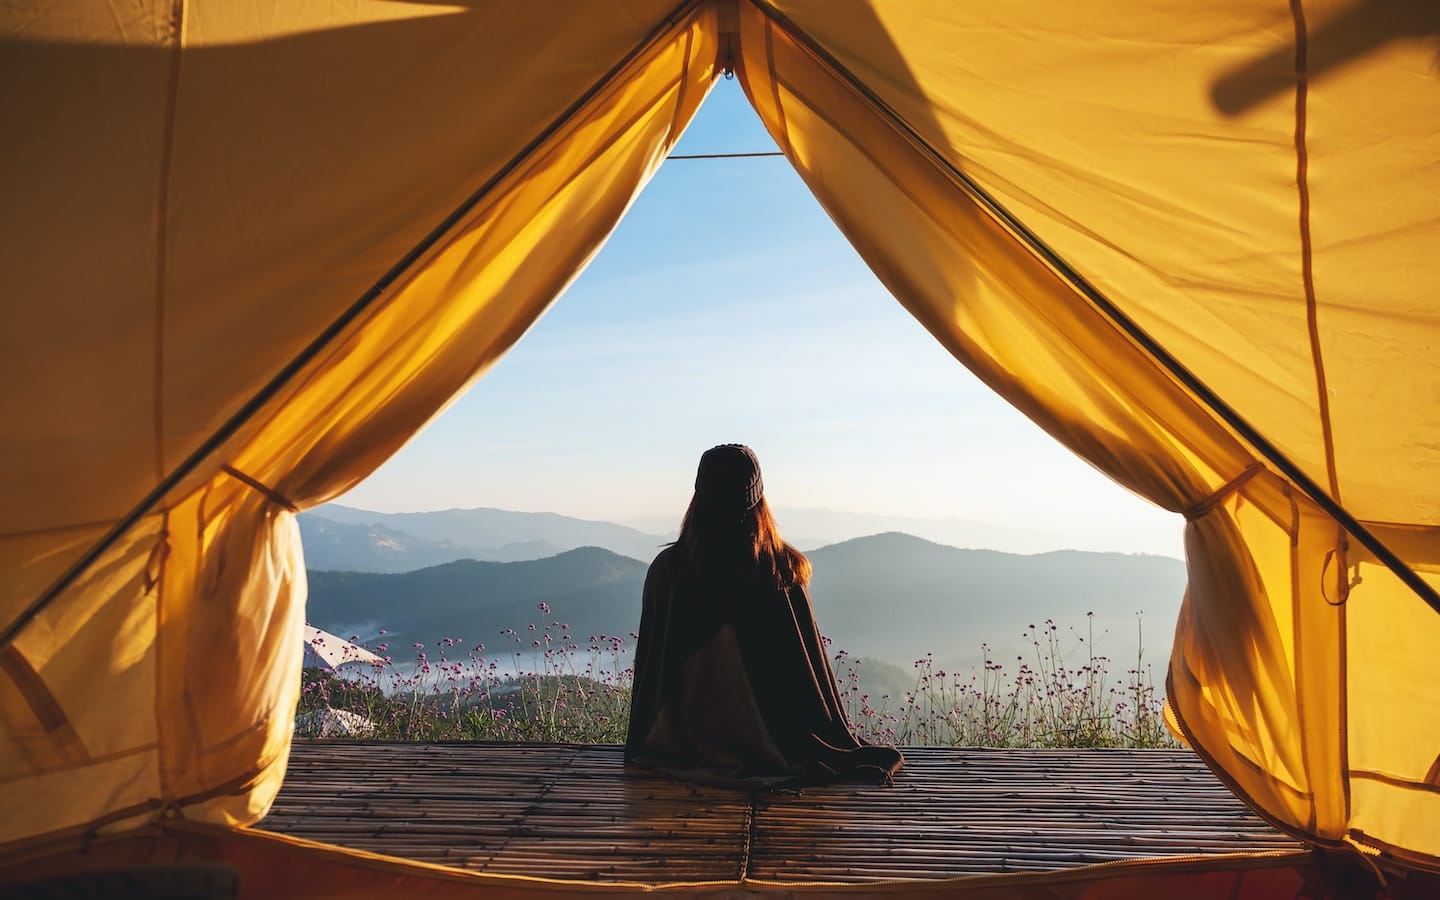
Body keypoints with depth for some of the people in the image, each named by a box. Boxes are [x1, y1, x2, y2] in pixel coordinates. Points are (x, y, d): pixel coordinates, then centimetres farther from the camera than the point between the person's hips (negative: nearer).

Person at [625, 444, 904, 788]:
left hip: (680, 749, 1)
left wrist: (641, 744, 9)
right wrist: (843, 744, 8)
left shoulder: (667, 569, -15)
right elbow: (812, 669, -8)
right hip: (768, 744, -1)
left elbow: (650, 668, -7)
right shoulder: (787, 570, -16)